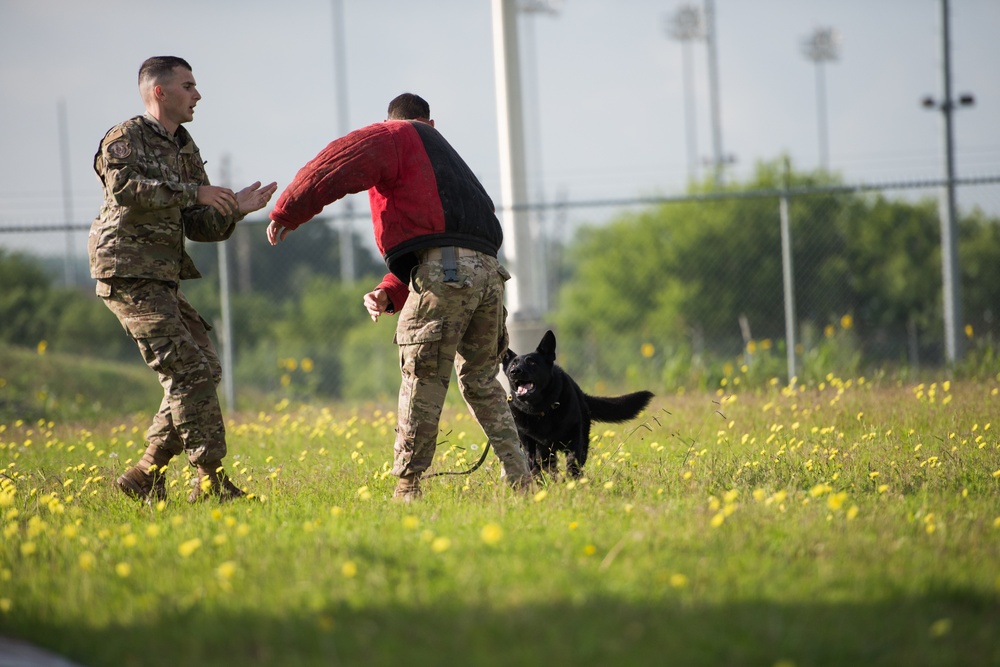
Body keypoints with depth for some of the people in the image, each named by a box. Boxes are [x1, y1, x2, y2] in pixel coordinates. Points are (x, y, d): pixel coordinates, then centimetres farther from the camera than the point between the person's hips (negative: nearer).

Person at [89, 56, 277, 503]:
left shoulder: (185, 150, 20)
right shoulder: (126, 139, -7)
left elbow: (201, 227, 18)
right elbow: (125, 188, -28)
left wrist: (234, 209, 0)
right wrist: (192, 191, -27)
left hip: (162, 280, 10)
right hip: (130, 276, -10)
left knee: (203, 370, 7)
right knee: (188, 370, -15)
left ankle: (145, 478, 12)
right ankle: (212, 483, -15)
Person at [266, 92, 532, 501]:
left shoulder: (394, 137, 13)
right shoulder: (447, 156, 37)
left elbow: (338, 164, -5)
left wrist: (286, 213, 2)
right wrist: (389, 295, 22)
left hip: (443, 269, -7)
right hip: (488, 269, 7)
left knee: (424, 379, -2)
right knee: (481, 379, 18)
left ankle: (407, 484, 1)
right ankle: (519, 478, 13)